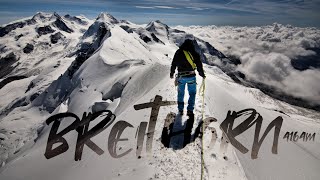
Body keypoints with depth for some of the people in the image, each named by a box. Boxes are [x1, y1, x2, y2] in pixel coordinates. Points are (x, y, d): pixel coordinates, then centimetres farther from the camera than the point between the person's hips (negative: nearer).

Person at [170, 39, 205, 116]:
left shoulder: (178, 52, 1)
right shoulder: (194, 53, -5)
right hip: (191, 76, -2)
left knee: (181, 93, 17)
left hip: (181, 76, 2)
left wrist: (171, 73, 19)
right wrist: (202, 75, 14)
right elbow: (199, 65, 0)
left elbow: (173, 64, 7)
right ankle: (190, 110, 10)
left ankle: (180, 110, 24)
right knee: (192, 93, 12)